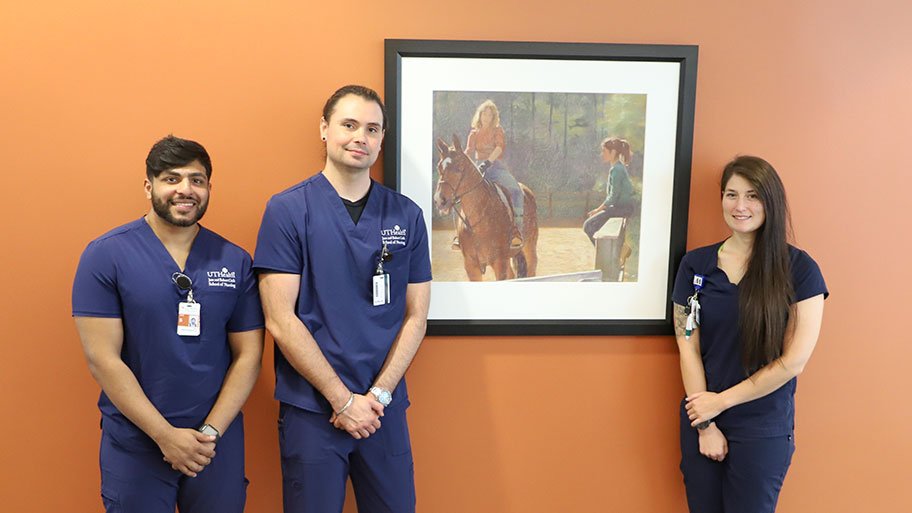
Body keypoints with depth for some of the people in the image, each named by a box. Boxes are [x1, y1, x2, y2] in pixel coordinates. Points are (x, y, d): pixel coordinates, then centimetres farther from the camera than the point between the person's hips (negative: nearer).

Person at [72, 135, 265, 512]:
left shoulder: (236, 261, 0)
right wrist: (166, 436, -13)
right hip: (134, 443, -2)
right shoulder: (105, 255, -7)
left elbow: (248, 356, 1)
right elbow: (102, 359, -10)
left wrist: (210, 432, -9)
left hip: (219, 442, 2)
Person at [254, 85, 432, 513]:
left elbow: (415, 316, 3)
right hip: (311, 409, -2)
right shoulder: (288, 210, -5)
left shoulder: (407, 215, 3)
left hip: (385, 408, 3)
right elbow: (280, 320, -10)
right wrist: (343, 399, -12)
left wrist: (378, 395, -8)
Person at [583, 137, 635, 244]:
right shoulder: (618, 167, 12)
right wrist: (599, 209, 10)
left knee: (588, 225, -12)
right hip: (621, 205, 10)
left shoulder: (616, 170, -19)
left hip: (623, 207, -10)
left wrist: (597, 210, -11)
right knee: (590, 218, 19)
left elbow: (613, 197, -20)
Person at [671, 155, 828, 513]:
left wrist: (721, 401, -10)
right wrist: (705, 424, -7)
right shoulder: (695, 265, -1)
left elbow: (794, 361, -11)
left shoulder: (799, 269, -8)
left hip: (764, 430, -2)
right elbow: (688, 347, -2)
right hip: (701, 421, 2)